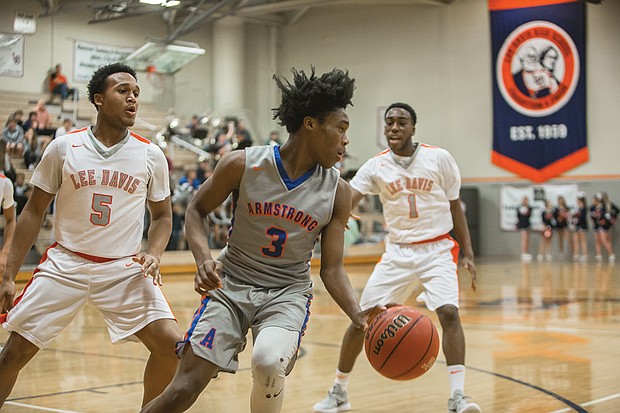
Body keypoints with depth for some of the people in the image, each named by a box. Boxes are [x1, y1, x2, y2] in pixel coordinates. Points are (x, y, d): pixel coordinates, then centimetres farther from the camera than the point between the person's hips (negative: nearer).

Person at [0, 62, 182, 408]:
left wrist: (153, 254, -10)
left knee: (171, 345, -14)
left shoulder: (151, 155, 0)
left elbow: (162, 215, 12)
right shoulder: (64, 147, -2)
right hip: (65, 264, 0)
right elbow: (34, 212, 4)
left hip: (125, 269, 1)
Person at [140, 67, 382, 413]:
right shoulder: (243, 165, -11)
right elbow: (197, 210, 2)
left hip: (287, 292, 1)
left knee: (268, 362, -31)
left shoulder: (338, 192, -6)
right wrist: (204, 260, -17)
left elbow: (332, 269, -3)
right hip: (232, 284, 0)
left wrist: (358, 314, -20)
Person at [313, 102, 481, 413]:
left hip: (436, 250, -2)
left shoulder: (439, 159, -6)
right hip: (397, 251, 2)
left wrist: (468, 254, 1)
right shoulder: (376, 166, -3)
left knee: (449, 312, -24)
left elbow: (455, 207, 4)